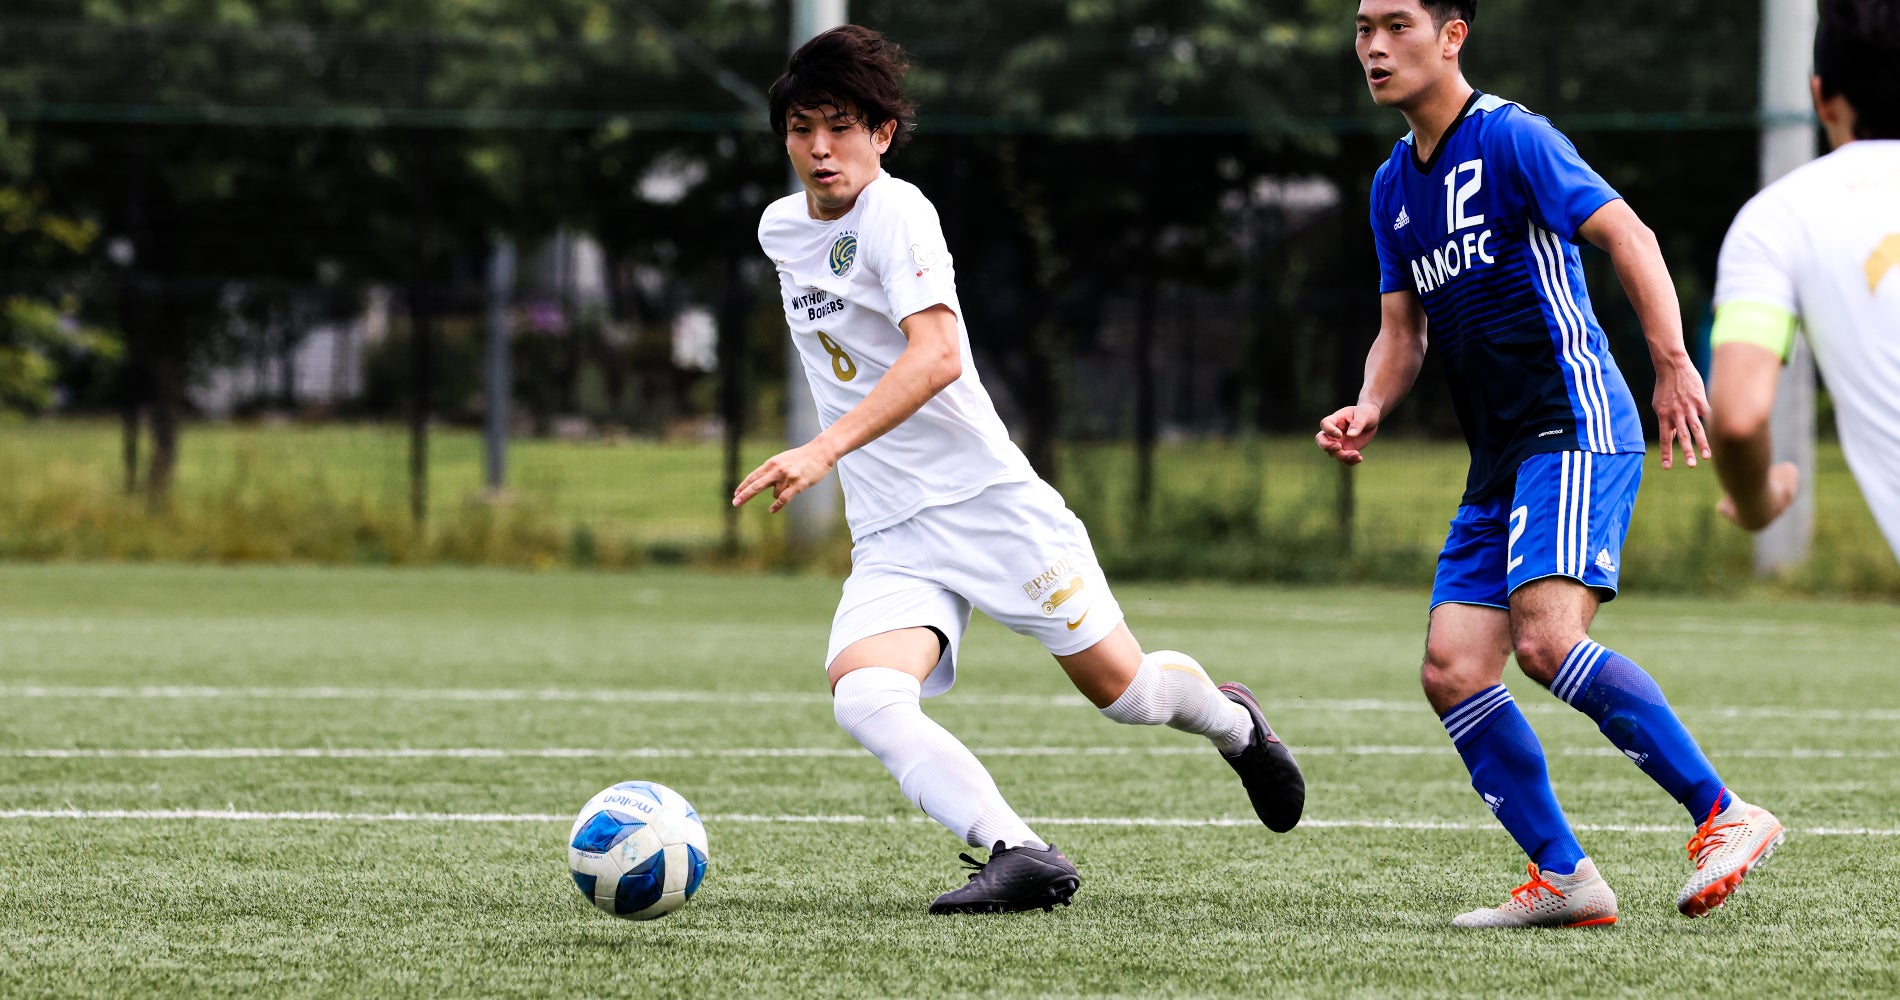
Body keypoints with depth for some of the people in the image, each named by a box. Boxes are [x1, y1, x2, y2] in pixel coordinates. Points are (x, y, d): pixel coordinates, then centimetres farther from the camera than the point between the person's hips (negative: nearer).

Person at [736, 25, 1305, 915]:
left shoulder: (895, 212, -14)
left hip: (987, 499, -6)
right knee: (861, 698, -24)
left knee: (1121, 689, 5)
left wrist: (823, 450, -40)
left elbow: (936, 355, -30)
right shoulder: (782, 228, 10)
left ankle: (1230, 720, 40)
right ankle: (1018, 854, -30)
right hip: (890, 541, 6)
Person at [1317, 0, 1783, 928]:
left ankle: (1724, 815, -18)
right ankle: (1563, 878, 2)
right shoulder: (1393, 184, 18)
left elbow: (1626, 235, -16)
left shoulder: (1510, 138, -7)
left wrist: (1672, 361, -28)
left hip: (1576, 432, -9)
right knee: (1451, 669, -3)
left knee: (1546, 639, -25)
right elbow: (1401, 331, 23)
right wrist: (1369, 410, 2)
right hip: (1500, 463, 9)